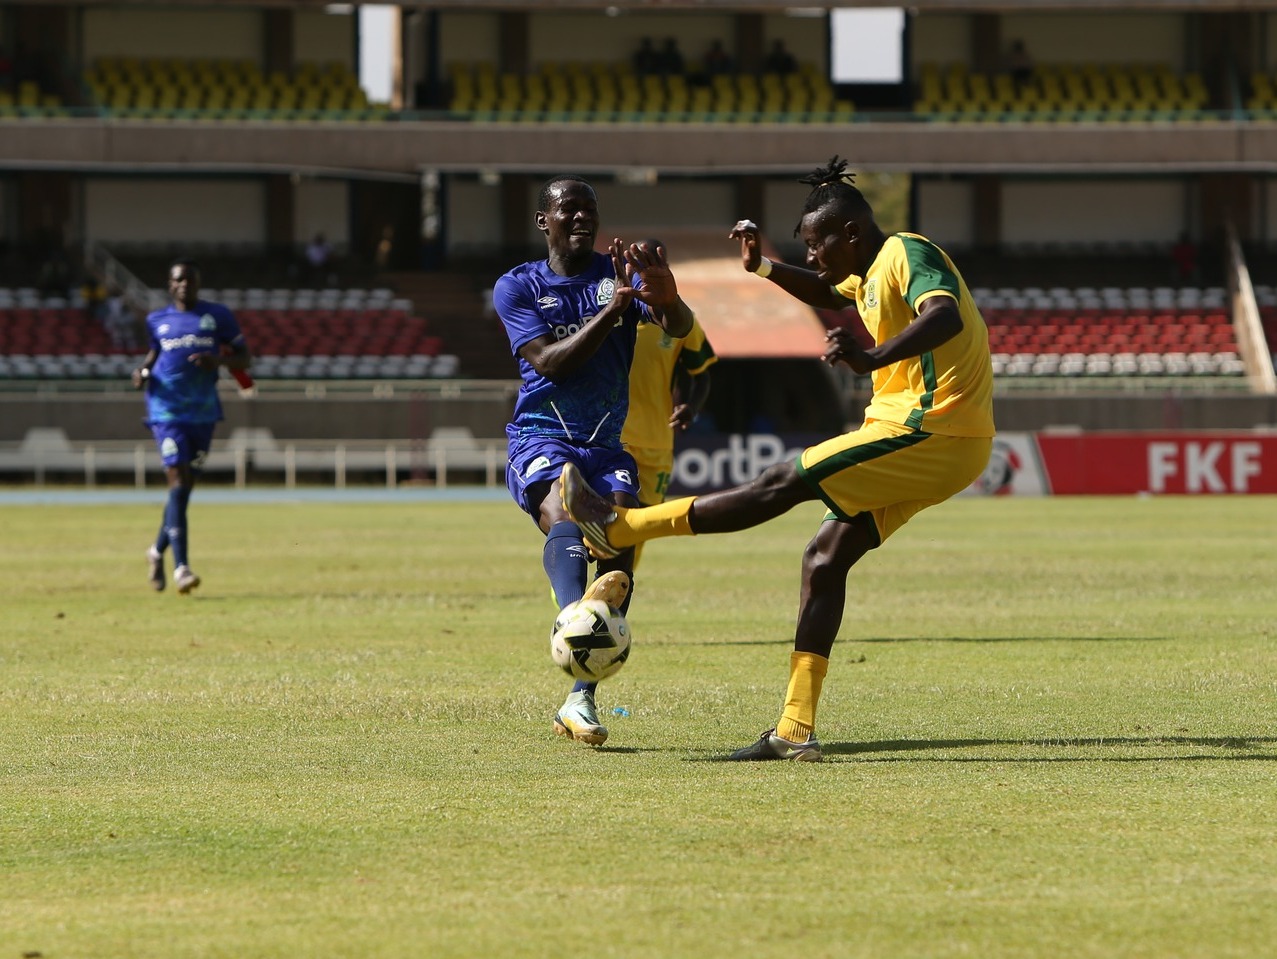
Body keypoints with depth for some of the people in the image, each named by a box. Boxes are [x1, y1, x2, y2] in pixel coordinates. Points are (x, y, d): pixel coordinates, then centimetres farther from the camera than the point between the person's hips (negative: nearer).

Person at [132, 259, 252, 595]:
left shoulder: (218, 316, 7)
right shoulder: (157, 320, 10)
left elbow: (244, 359, 8)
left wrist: (219, 360, -13)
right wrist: (143, 371, 5)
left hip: (204, 412, 1)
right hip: (167, 410, -1)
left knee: (186, 487, 8)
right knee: (178, 481, -16)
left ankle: (158, 551, 32)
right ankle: (181, 566, -20)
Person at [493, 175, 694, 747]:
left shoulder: (619, 272, 9)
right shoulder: (517, 287, 7)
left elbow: (679, 329, -10)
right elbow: (551, 362, -8)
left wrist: (666, 298, -35)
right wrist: (613, 308, -20)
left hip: (607, 443, 2)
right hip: (541, 437, -2)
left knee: (621, 534, -21)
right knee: (564, 510, -33)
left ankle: (581, 697, -20)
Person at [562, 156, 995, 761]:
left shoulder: (907, 255, -12)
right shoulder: (872, 275, 19)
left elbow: (945, 317, -32)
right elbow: (828, 297, 40)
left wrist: (871, 359, -47)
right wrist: (763, 268, 21)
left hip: (929, 433, -10)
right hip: (936, 444, 10)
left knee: (784, 484, -10)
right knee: (826, 558, 6)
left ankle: (617, 528, -5)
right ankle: (795, 732, 4)